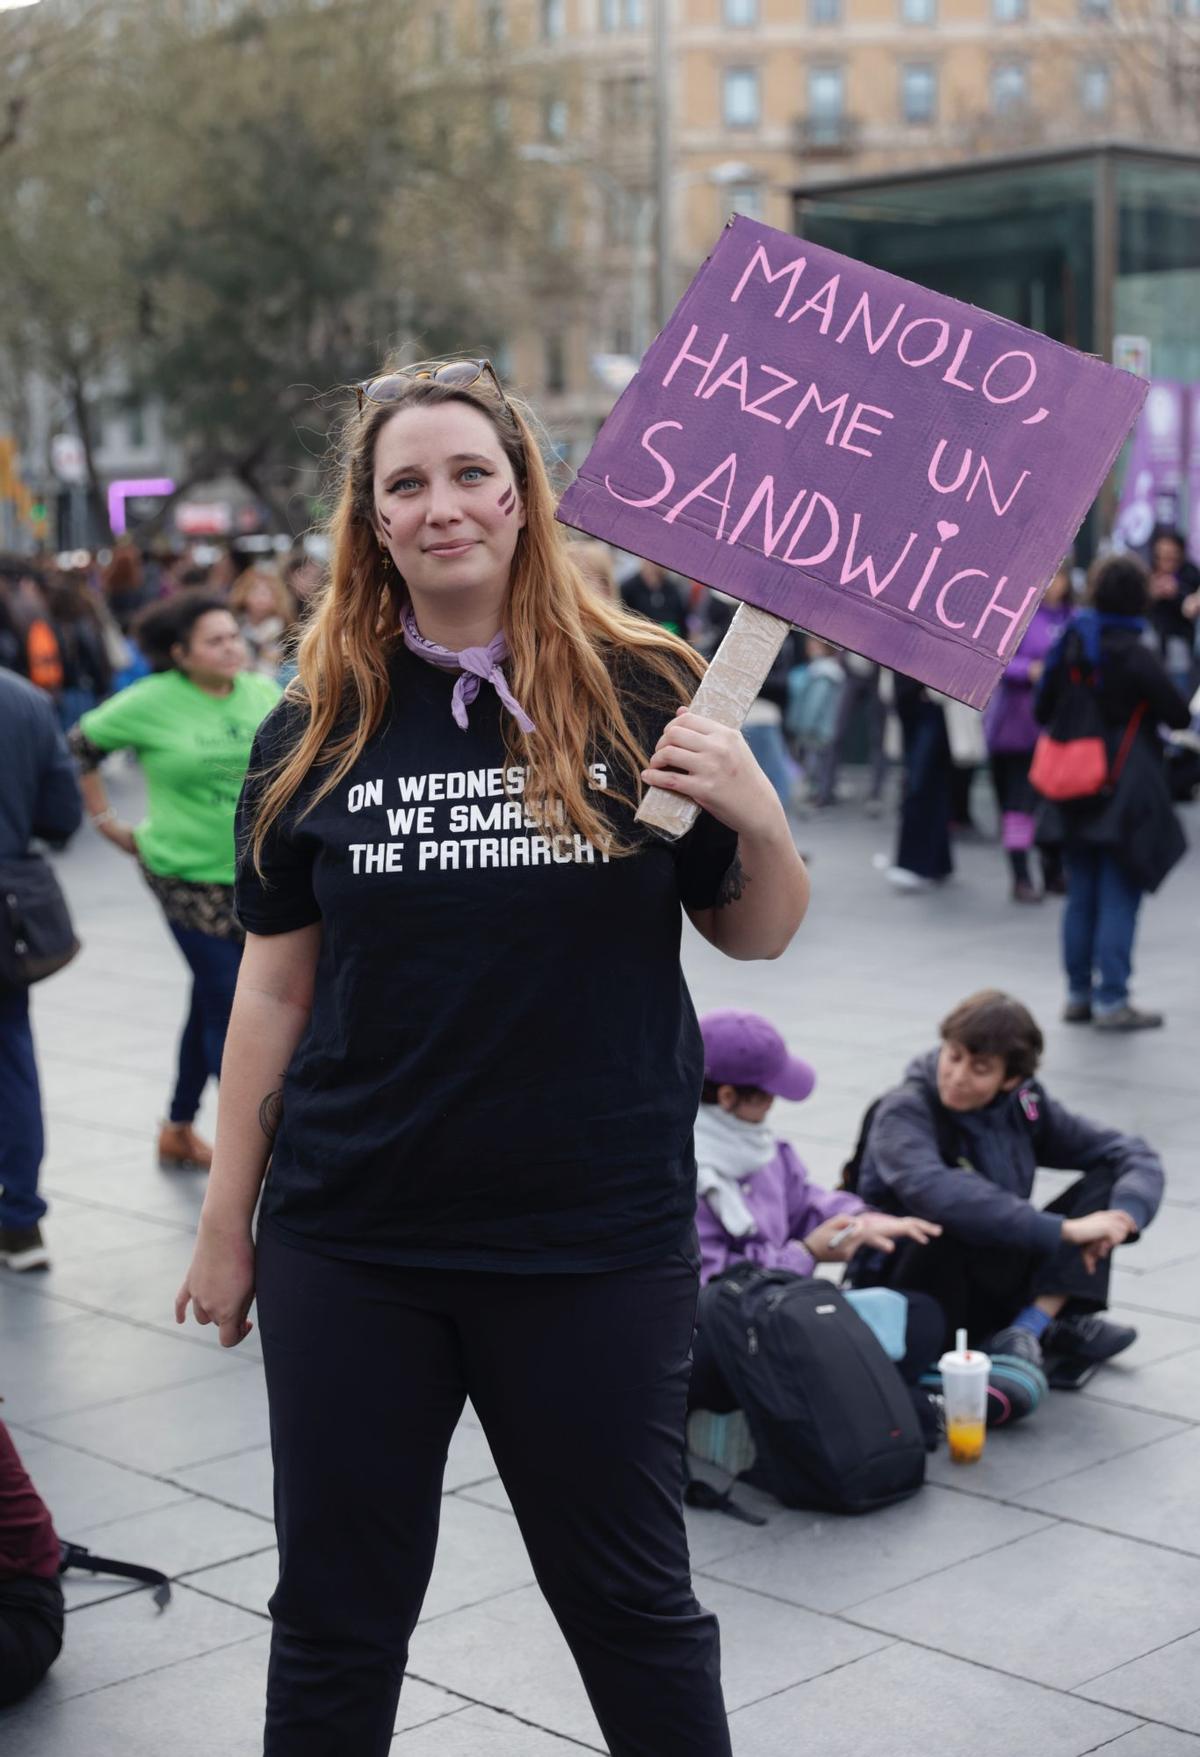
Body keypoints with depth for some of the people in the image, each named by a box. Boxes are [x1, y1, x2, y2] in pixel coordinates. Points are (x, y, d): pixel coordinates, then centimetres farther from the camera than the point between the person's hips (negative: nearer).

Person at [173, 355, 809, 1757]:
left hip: (598, 1235, -1)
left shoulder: (642, 693, -2)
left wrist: (759, 817, -16)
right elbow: (275, 985, 6)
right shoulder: (320, 726, 2)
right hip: (353, 1245, 2)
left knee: (629, 1599, 12)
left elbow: (754, 937, 5)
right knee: (334, 1614, 14)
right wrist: (226, 1220, 8)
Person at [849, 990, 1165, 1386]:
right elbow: (934, 1192, -38)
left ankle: (1028, 1328, -17)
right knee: (963, 1214, -36)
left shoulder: (1022, 1105, -1)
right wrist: (1064, 1229, -40)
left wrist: (1125, 1215, -24)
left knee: (1108, 1177, -5)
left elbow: (1134, 1155, -1)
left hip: (996, 1288, 6)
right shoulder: (904, 1113, -17)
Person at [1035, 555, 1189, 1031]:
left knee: (1081, 894, 14)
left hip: (1075, 792, 6)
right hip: (1125, 790, -6)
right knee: (1119, 897, -1)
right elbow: (1178, 713, -11)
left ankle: (1078, 995, 21)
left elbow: (1043, 710, 10)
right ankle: (1111, 1001, 0)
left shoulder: (1069, 645, 3)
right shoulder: (1133, 653, -16)